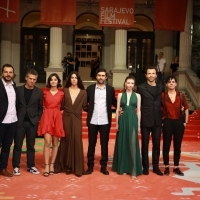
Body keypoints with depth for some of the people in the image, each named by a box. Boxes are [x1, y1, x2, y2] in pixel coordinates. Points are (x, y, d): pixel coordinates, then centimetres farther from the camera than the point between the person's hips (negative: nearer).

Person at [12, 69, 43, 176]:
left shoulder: (39, 92, 4)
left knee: (31, 146, 8)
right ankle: (16, 166, 12)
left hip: (32, 122, 1)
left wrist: (37, 118, -2)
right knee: (17, 145, 3)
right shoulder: (18, 89, 2)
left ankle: (31, 166, 18)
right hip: (19, 122, -1)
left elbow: (40, 107, 7)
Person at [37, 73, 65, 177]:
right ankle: (46, 166, -4)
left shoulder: (61, 93, 5)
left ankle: (52, 165, 14)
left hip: (57, 118, 1)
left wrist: (55, 111, 2)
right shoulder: (45, 92, 7)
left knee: (55, 143, 4)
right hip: (47, 117, -1)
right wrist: (48, 111, 6)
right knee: (47, 142, -9)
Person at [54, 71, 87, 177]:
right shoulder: (65, 90, 5)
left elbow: (85, 106, 2)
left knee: (77, 142, -3)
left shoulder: (83, 92, 3)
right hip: (66, 118, 1)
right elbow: (62, 104, 5)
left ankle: (78, 168, 4)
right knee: (66, 141, 5)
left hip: (77, 119, -1)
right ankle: (66, 166, 16)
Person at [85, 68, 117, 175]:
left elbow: (114, 102, 11)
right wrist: (89, 110, -6)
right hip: (92, 121, 0)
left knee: (104, 144, 7)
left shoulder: (110, 89, 5)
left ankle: (103, 166, 17)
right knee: (91, 144, 7)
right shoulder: (90, 88, 4)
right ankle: (90, 166, 16)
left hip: (105, 122, 0)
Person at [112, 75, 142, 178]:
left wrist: (139, 124, 1)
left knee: (133, 144, -4)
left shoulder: (137, 95, 6)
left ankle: (134, 169, 1)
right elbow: (117, 109, 6)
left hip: (133, 120, -1)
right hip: (123, 120, 1)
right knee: (122, 143, 6)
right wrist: (117, 123, 2)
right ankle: (122, 167, 18)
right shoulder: (120, 95, 6)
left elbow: (138, 110, 5)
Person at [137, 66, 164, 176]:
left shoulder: (161, 87, 8)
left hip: (157, 121, 3)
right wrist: (138, 119, -5)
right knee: (145, 144, 5)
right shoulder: (141, 87, -2)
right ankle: (145, 167, 17)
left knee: (156, 144, 10)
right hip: (145, 120, -3)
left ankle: (155, 166, 21)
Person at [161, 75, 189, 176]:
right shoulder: (163, 95, -6)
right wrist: (161, 121, -4)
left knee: (177, 146, 8)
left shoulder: (181, 95, 0)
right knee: (166, 145, 4)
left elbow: (186, 108, 10)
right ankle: (166, 167, 16)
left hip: (179, 122, 2)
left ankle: (176, 167, 19)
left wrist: (186, 122, 5)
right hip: (167, 122, -2)